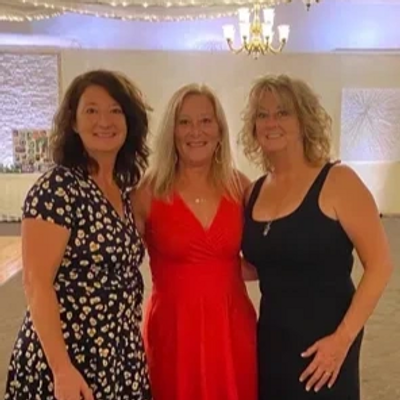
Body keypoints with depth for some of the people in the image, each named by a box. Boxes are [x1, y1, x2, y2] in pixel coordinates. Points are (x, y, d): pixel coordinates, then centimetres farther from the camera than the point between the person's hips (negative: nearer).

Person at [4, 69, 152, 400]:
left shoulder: (124, 189, 5)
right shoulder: (57, 189, -17)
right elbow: (36, 284, -19)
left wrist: (133, 344, 11)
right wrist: (62, 369, -22)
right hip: (70, 358, -7)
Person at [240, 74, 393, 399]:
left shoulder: (337, 181, -13)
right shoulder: (255, 191, 3)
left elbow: (380, 265, -15)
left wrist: (343, 338, -18)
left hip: (323, 343, -5)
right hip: (270, 339, 5)